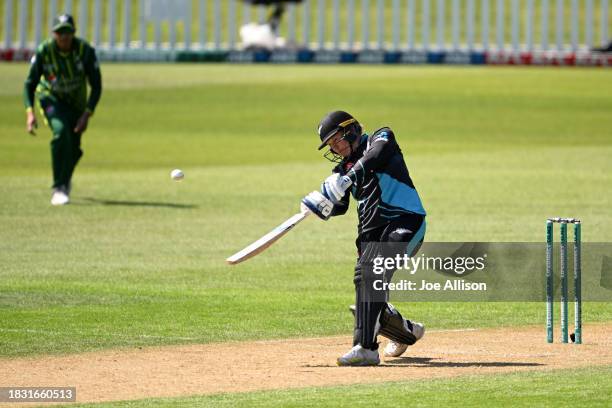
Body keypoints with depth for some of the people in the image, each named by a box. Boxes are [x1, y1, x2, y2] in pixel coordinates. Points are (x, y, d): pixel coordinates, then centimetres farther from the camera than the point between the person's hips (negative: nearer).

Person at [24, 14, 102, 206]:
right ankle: (58, 188, -27)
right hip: (51, 98, -2)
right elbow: (30, 84, -16)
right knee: (61, 131, -30)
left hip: (77, 102, 2)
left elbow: (96, 86, -16)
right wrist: (30, 112, -31)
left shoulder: (85, 51, -23)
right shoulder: (44, 51, -23)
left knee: (73, 149, 7)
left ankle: (66, 178, 44)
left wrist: (87, 114, -26)